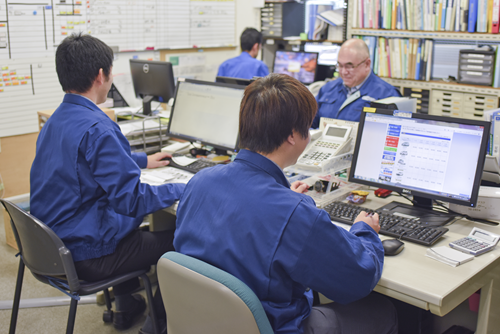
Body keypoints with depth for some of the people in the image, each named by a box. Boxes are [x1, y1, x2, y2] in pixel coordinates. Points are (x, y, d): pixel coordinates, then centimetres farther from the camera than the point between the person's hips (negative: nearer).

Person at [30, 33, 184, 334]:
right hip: (87, 256, -10)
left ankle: (126, 307, 44)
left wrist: (143, 161, 30)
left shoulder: (56, 120, 6)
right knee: (175, 241, 4)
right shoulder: (96, 128, -26)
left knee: (129, 223, 33)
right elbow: (132, 200, -26)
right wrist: (182, 190, -13)